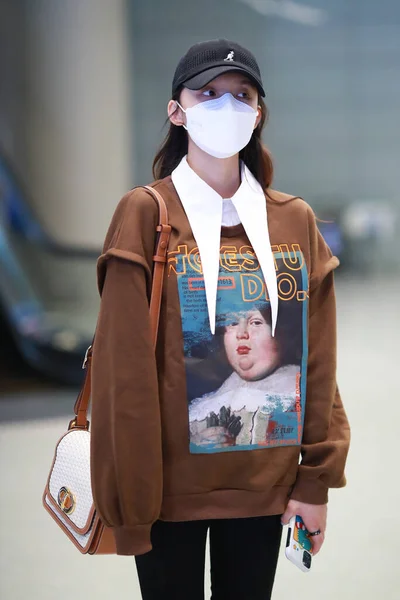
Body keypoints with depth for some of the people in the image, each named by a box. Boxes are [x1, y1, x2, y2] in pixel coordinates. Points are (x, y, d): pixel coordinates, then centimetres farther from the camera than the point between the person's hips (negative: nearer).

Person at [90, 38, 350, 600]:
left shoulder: (296, 221, 4)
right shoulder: (146, 215, -7)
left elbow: (317, 361, 5)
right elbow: (123, 368, -9)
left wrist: (317, 481, 1)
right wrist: (128, 500, -10)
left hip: (265, 485, 3)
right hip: (173, 485, -3)